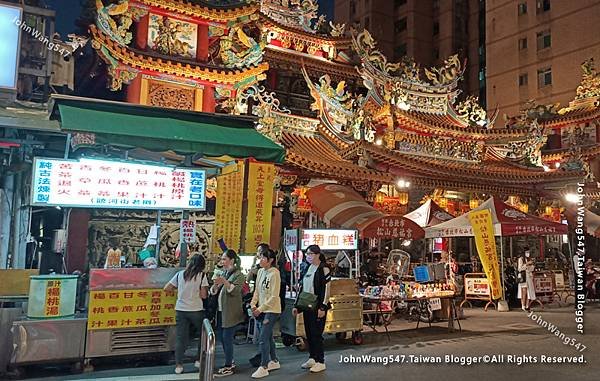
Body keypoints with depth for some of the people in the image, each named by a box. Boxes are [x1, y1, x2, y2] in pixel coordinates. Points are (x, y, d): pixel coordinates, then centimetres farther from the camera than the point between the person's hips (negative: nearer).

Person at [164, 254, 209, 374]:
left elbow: (166, 288, 7)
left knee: (181, 338, 8)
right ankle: (200, 361, 23)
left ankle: (178, 365, 8)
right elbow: (203, 295, -10)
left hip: (180, 310, 3)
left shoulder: (180, 274, 4)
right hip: (196, 310, -2)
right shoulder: (202, 275, -6)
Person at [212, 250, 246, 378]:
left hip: (231, 313, -8)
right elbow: (213, 292, 11)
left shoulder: (238, 275, -7)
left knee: (227, 338, -4)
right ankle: (230, 362, 28)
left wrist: (224, 281, -31)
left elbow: (235, 290, -20)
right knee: (220, 337, 13)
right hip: (220, 311, 8)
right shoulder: (223, 274, 14)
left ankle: (228, 367, 7)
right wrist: (216, 285, -11)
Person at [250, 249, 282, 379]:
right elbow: (257, 290, 10)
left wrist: (261, 308, -19)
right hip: (261, 310, 8)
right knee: (268, 337, 18)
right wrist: (253, 305, -3)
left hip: (272, 310, -8)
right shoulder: (260, 271, 5)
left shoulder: (274, 274, -17)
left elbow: (274, 296, -19)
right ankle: (274, 361, 34)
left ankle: (263, 368, 3)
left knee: (263, 338, -7)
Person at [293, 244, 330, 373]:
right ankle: (312, 359, 24)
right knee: (309, 333, 11)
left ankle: (320, 362, 6)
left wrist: (323, 307, -18)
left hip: (318, 307, -7)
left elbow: (326, 289, -13)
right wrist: (297, 305, 14)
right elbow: (301, 288, 17)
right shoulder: (306, 269, 12)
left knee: (316, 334, -4)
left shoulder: (324, 269, -9)